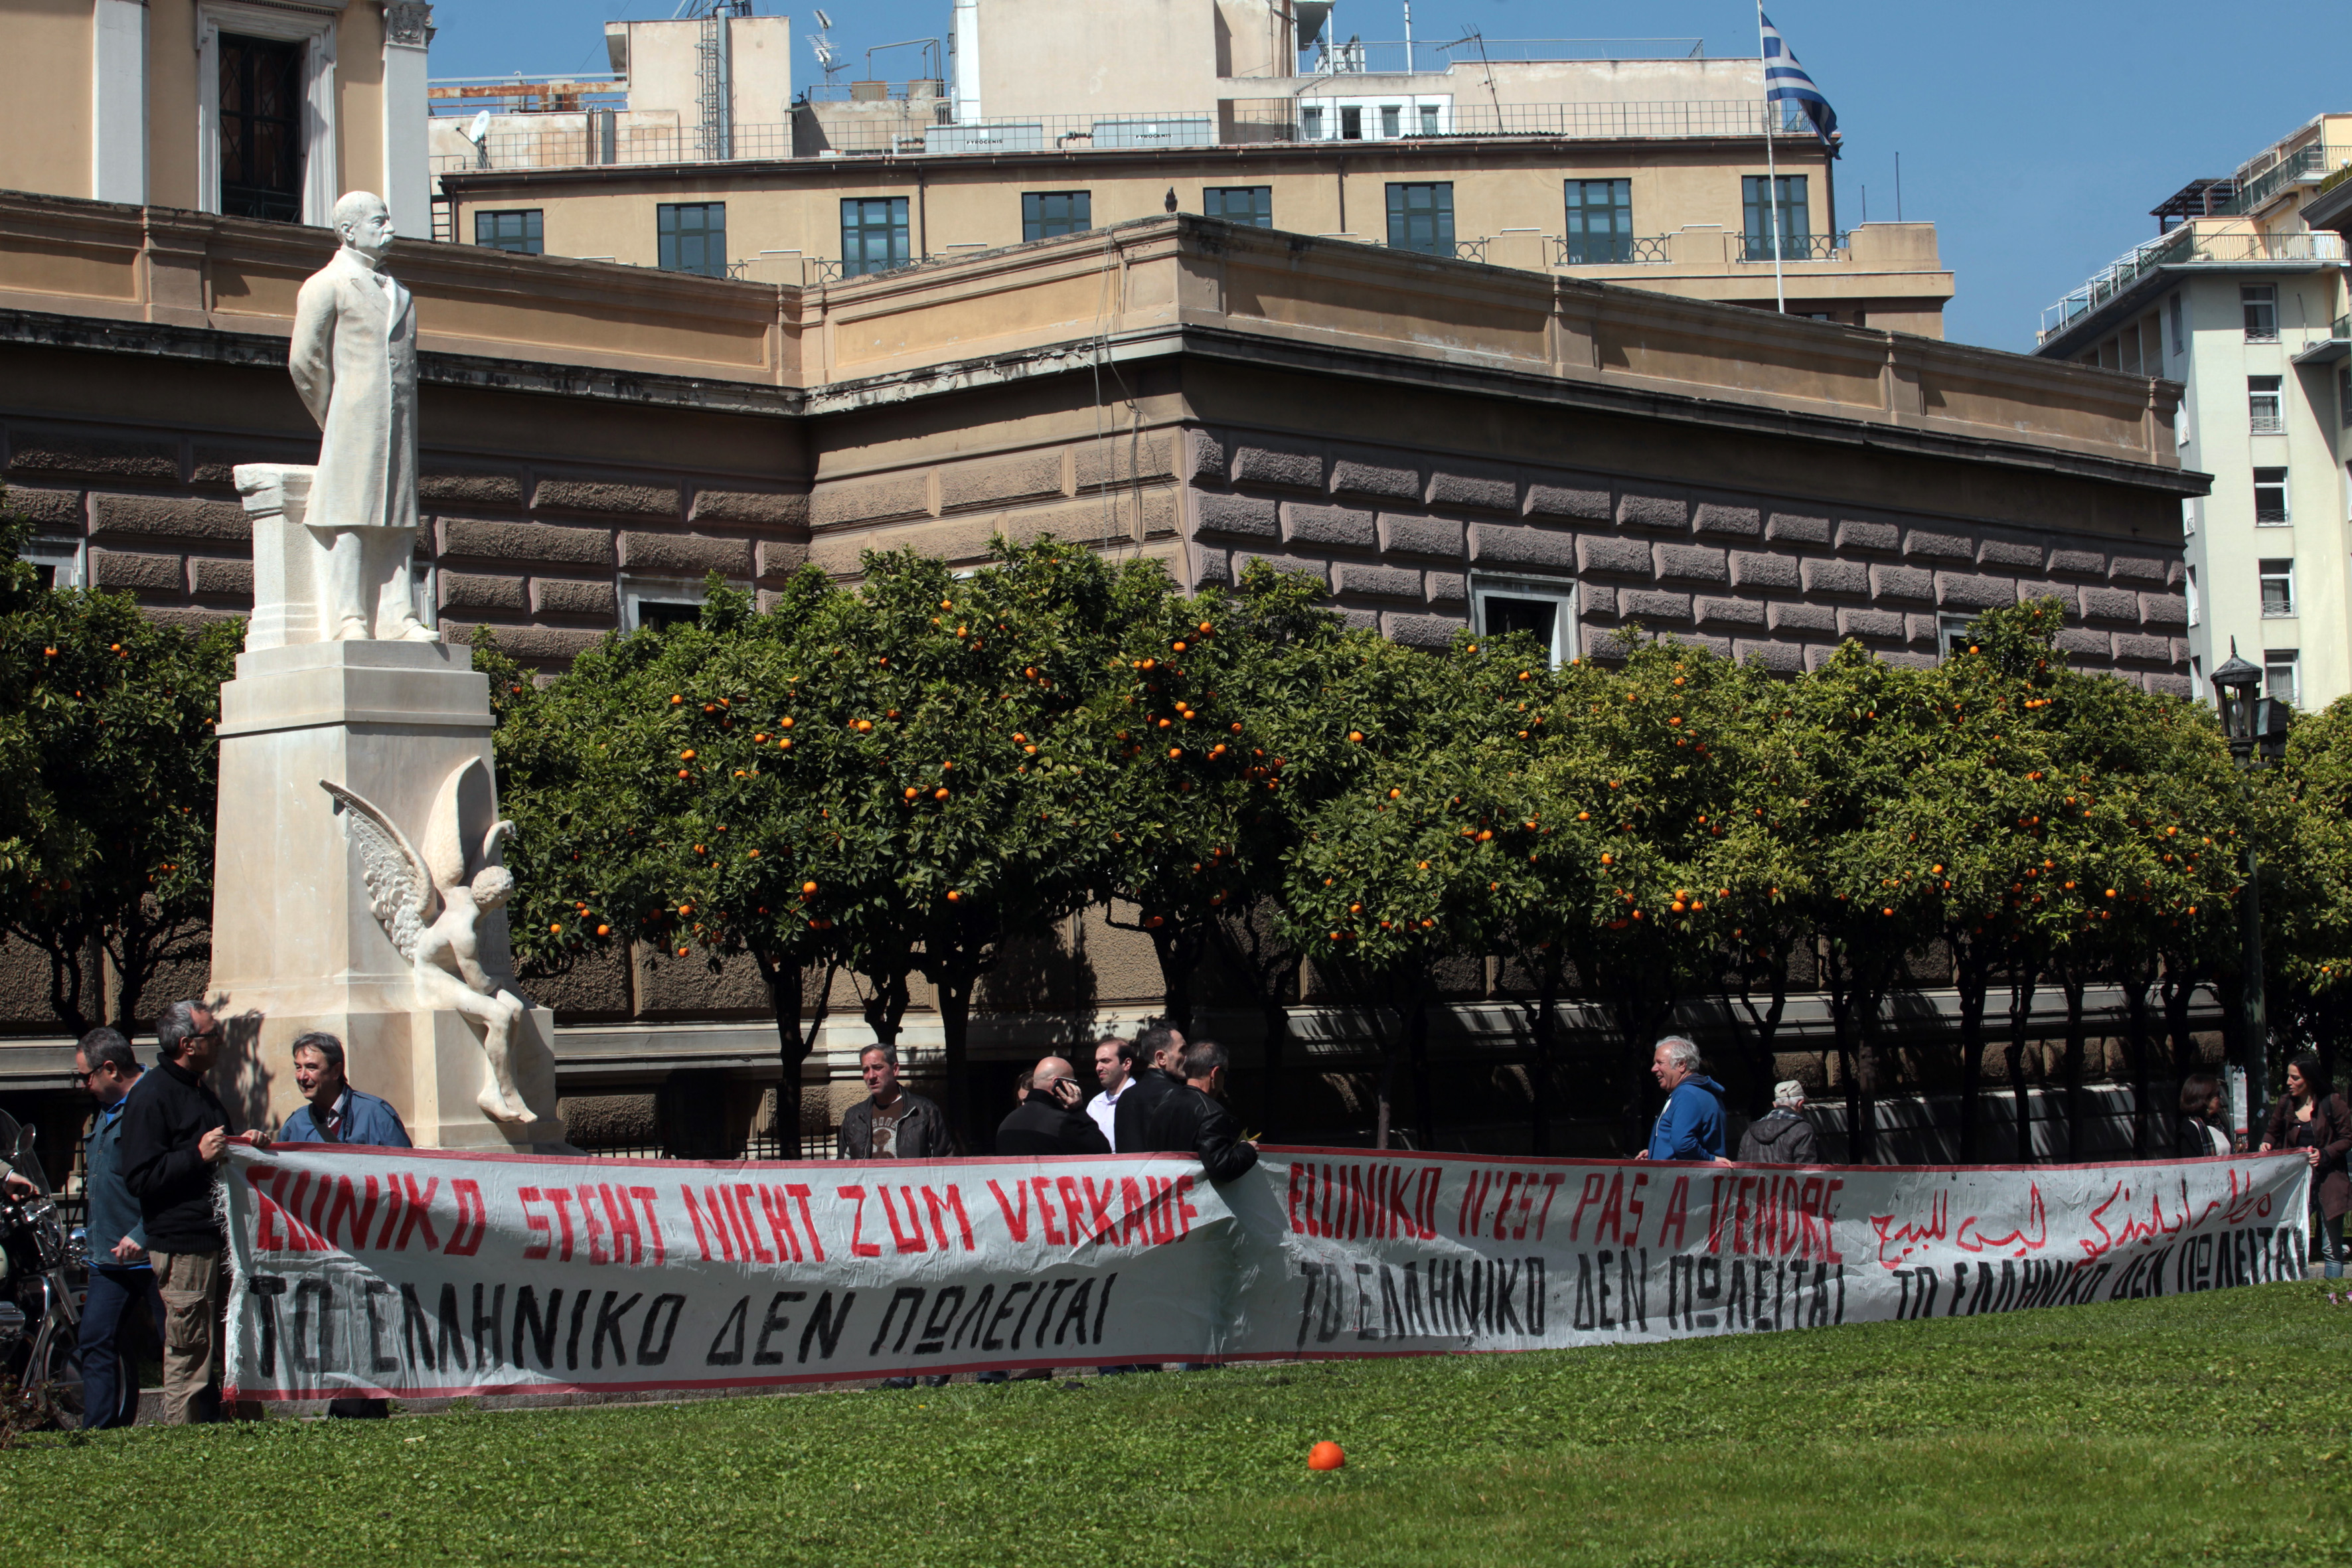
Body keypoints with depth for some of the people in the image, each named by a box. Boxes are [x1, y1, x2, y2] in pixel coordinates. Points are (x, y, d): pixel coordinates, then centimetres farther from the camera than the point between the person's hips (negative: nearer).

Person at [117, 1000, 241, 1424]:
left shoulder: (200, 1092, 20)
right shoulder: (152, 1097, -10)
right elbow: (140, 1178, -17)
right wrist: (198, 1155, -21)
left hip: (217, 1241, 9)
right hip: (183, 1244, -9)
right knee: (190, 1361, -7)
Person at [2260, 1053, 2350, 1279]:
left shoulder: (2331, 1103, -5)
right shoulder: (2285, 1103, 6)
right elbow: (2274, 1132, 20)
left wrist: (2324, 1154, -16)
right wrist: (2267, 1143, -2)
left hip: (2327, 1181, -3)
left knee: (2331, 1248, 3)